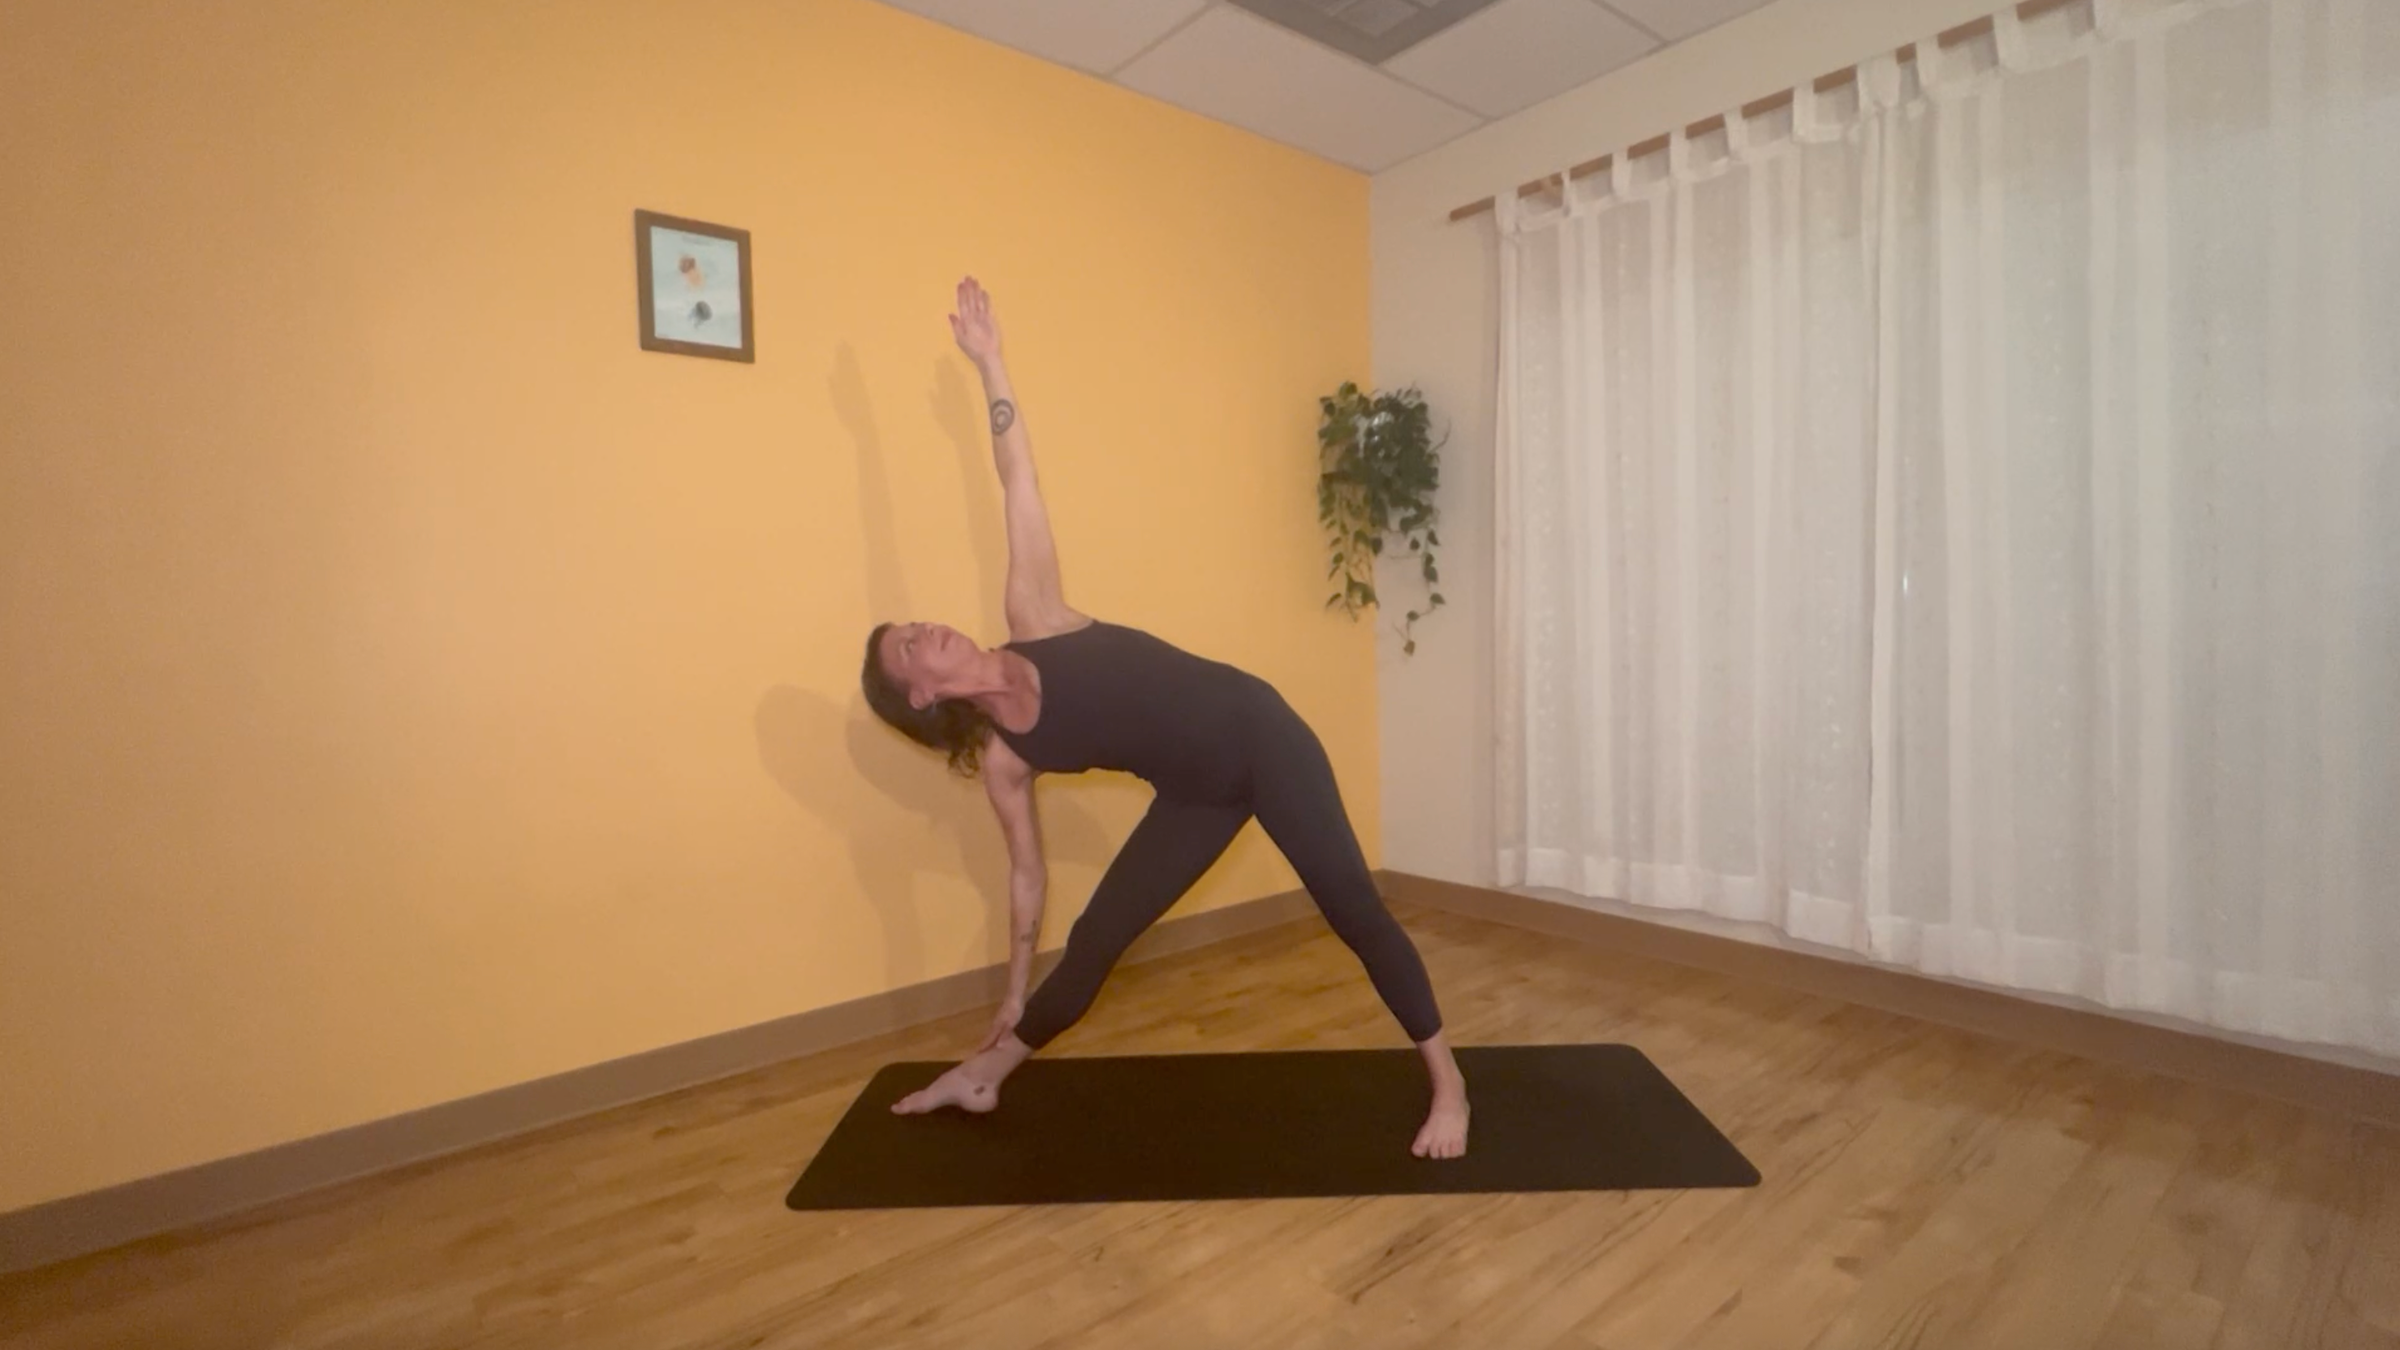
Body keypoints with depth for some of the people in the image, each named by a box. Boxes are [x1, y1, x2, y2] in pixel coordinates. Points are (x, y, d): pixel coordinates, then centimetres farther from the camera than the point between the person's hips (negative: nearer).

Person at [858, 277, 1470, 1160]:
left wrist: (988, 364, -6)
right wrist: (1013, 992, 14)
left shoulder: (1031, 618, -7)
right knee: (1092, 942, 9)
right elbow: (1026, 871, 8)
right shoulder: (1000, 757, -1)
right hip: (1199, 793, 3)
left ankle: (1447, 1083, 14)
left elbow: (1018, 488, -4)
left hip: (1257, 733, -2)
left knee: (1351, 909, -4)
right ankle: (984, 1074, 33)